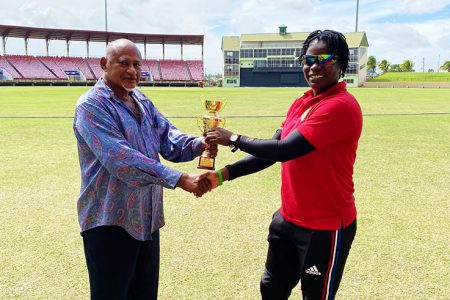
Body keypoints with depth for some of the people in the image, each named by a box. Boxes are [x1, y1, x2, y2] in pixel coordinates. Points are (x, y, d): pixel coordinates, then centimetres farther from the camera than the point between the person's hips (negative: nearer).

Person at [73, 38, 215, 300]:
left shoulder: (143, 102, 10)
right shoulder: (92, 105, -16)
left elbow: (168, 137, 2)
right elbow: (120, 158, -28)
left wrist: (199, 144, -21)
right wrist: (180, 179, -34)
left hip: (147, 218, 7)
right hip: (110, 221, -7)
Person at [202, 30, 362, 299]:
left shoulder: (342, 106, -21)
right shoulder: (301, 103, 7)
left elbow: (285, 150, -27)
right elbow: (273, 150, 7)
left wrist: (234, 139, -15)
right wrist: (223, 174, -2)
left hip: (325, 226, -8)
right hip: (288, 219, 8)